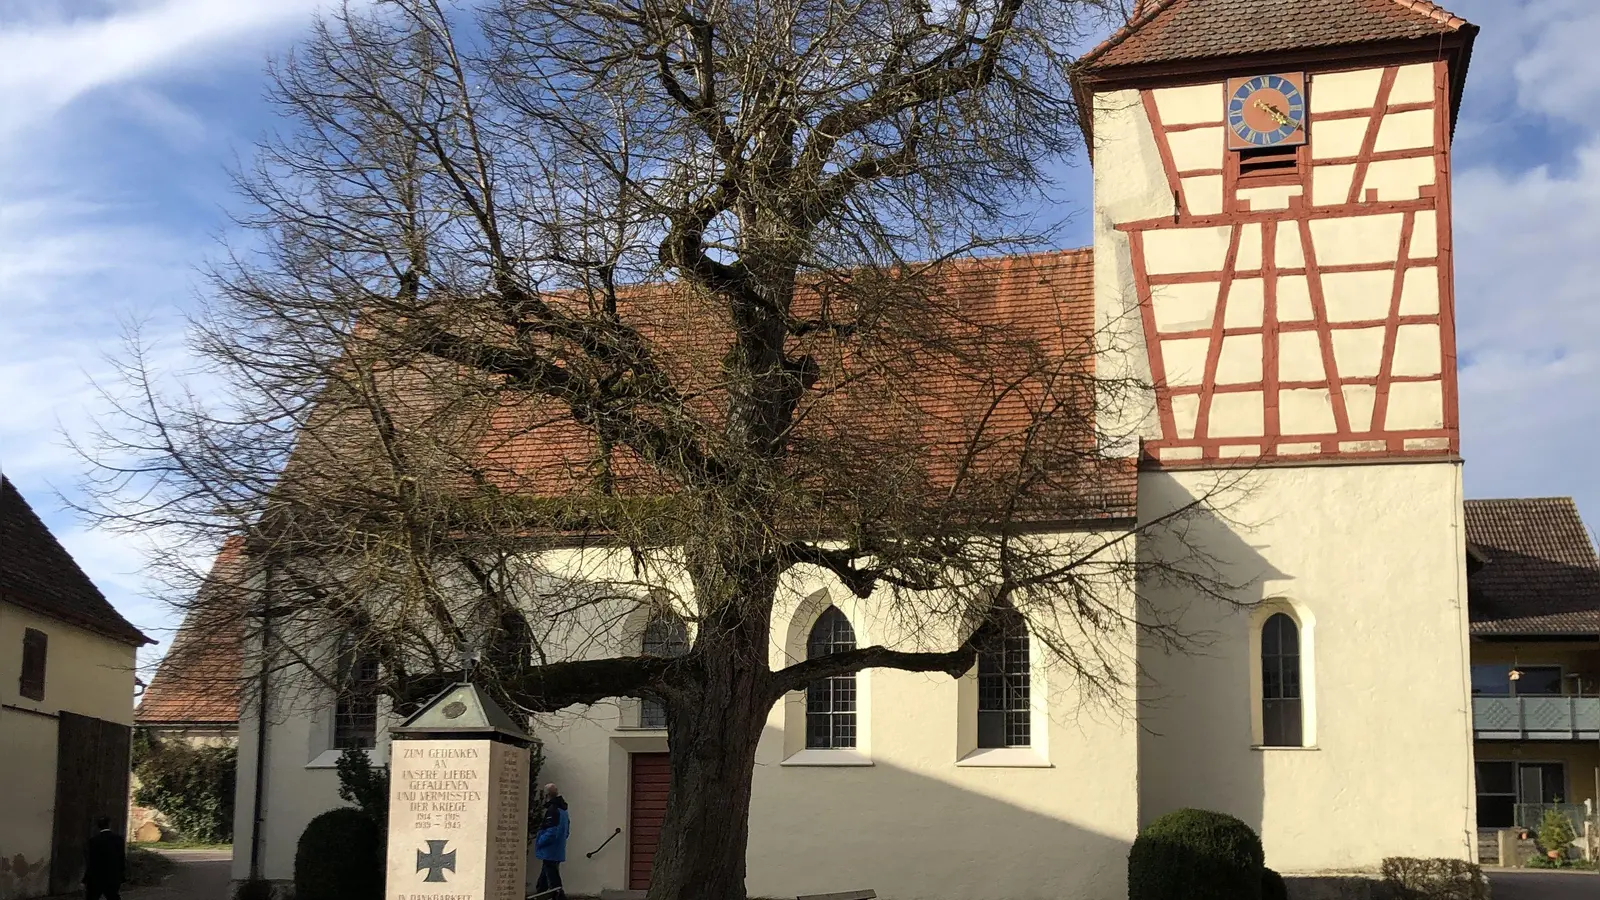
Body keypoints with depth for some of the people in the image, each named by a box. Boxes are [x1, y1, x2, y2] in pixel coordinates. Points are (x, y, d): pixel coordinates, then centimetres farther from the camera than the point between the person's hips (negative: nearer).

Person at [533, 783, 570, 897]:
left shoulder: (552, 810, -18)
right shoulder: (563, 810, 13)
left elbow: (551, 833, -25)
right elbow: (566, 832, 20)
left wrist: (539, 842, -10)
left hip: (550, 853, -10)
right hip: (558, 852, 10)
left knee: (554, 883, -7)